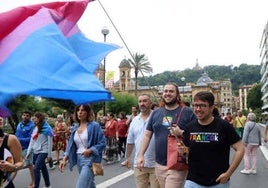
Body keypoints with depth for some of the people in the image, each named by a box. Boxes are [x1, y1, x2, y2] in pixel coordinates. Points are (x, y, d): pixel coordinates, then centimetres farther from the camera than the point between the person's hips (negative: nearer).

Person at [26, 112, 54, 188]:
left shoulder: (47, 128, -9)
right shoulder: (35, 128, 12)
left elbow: (49, 142, -9)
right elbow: (32, 141, 12)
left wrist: (49, 155, -10)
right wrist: (28, 152, 8)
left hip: (43, 151, -7)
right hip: (36, 152, 7)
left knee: (36, 169, -14)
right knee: (43, 168, 14)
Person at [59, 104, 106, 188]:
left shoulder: (94, 126, -10)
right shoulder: (75, 127, 8)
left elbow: (102, 143, -11)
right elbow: (70, 145, 9)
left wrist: (89, 150, -22)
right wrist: (64, 159, -3)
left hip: (89, 159, -7)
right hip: (78, 159, 7)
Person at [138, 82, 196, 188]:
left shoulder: (187, 112, -3)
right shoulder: (156, 113, 9)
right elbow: (147, 135, 10)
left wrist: (181, 133, -18)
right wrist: (141, 155, 4)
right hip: (159, 164, 5)